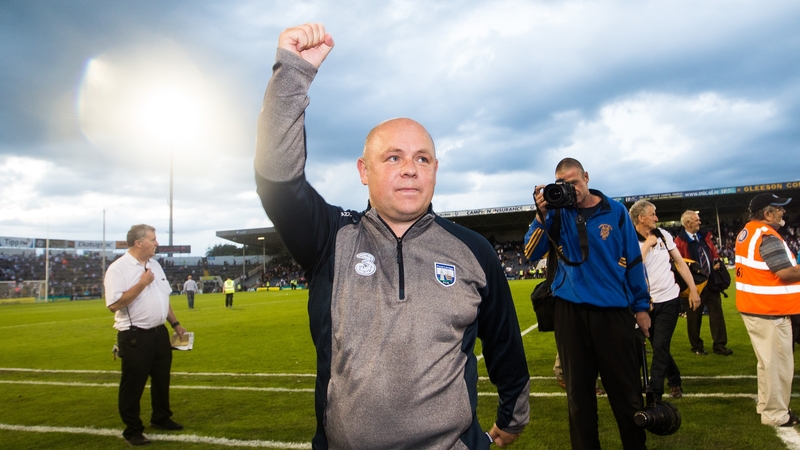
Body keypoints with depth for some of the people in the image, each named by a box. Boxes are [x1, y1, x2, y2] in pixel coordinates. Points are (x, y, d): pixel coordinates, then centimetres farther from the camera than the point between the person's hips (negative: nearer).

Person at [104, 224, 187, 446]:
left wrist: (175, 324, 15)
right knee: (133, 385, 5)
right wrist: (141, 283, -22)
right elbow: (114, 304, -23)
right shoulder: (118, 268, -14)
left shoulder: (154, 265, 9)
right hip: (135, 336, -7)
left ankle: (161, 418, 36)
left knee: (162, 378, 19)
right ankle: (132, 430, 20)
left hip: (160, 332, 8)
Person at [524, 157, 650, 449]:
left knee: (626, 389, 7)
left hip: (614, 310, 0)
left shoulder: (615, 211, 1)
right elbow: (531, 254, -5)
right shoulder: (558, 212, 2)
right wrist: (542, 215, -16)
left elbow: (633, 260, 7)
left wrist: (641, 306, 8)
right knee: (578, 390, 11)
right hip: (570, 311, 1)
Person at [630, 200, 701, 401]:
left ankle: (654, 394, 3)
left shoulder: (663, 234, 2)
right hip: (646, 302, -1)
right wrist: (647, 244, -17)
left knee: (660, 347, -4)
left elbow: (680, 262, 7)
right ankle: (675, 380, 38)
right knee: (659, 347, 14)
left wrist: (693, 289, 4)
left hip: (669, 299, 1)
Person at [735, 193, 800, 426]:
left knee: (767, 360, 21)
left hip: (752, 306, 10)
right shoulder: (767, 236, -19)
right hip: (770, 310, -10)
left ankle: (766, 405, 33)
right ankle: (776, 415, 13)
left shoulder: (746, 232, 10)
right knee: (778, 363, 2)